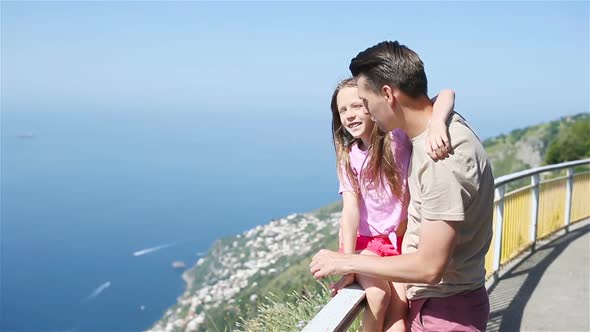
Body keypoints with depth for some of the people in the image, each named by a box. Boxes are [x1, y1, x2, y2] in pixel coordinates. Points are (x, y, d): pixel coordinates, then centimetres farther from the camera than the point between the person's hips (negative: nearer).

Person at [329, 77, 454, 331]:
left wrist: (437, 124, -48)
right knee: (378, 294, -24)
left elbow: (446, 94, -26)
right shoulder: (349, 156, -3)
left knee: (398, 309, -16)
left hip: (403, 240, -1)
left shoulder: (399, 135, -14)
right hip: (367, 240, 1)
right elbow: (350, 210, -12)